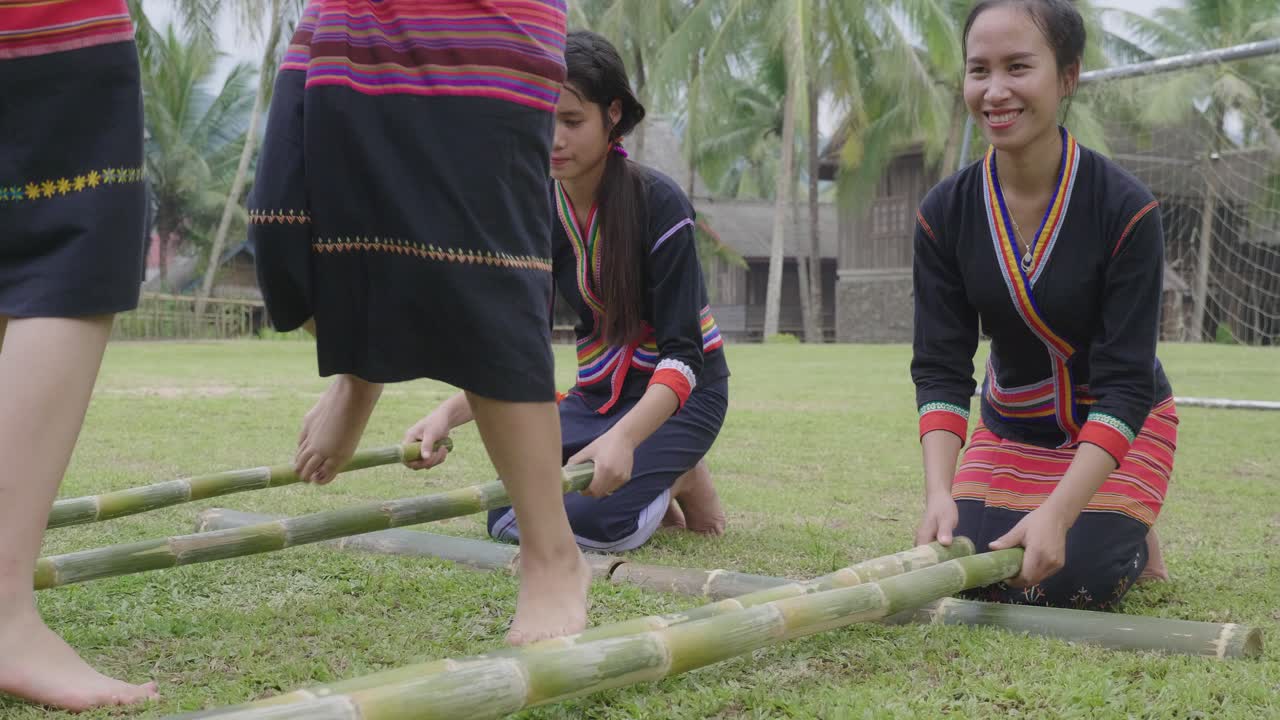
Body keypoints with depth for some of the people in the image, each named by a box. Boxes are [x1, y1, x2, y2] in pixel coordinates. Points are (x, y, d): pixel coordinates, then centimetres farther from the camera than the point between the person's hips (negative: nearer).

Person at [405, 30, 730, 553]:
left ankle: (679, 478, 5)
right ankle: (648, 489, 13)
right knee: (510, 518, -11)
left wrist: (623, 437, -43)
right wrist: (447, 414, -29)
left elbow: (682, 354, -25)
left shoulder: (658, 202, -22)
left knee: (589, 519, -27)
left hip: (677, 392, -5)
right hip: (596, 394, 6)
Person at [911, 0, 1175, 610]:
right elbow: (940, 367, -16)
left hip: (1121, 427, -3)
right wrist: (938, 493, -32)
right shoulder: (944, 214, -15)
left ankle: (1133, 542, 17)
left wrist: (1057, 512, -37)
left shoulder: (1126, 209, -24)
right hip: (1010, 427, 3)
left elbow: (1125, 382, -26)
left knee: (1066, 582, -18)